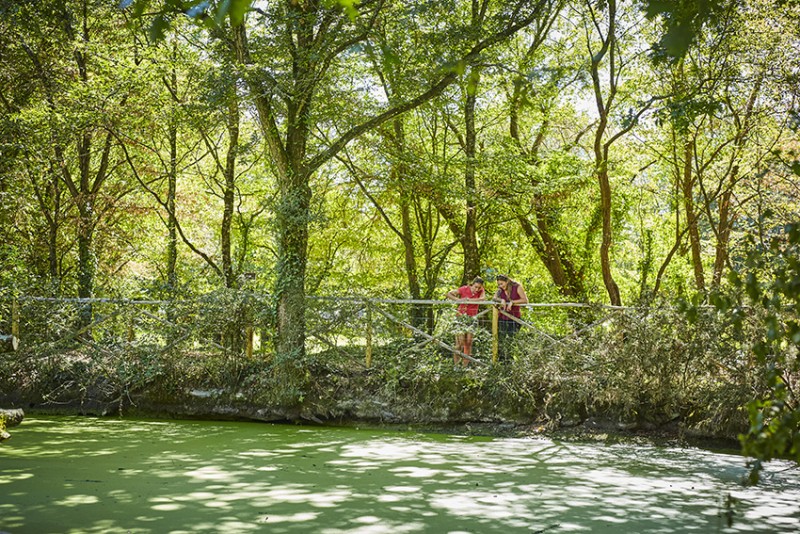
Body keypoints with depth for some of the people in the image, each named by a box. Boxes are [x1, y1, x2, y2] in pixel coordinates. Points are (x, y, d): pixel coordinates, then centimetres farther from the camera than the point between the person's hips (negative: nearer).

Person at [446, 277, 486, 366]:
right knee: (461, 340, -9)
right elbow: (449, 294, -9)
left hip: (472, 317, 2)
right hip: (461, 316, -2)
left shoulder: (481, 291, -6)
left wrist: (469, 299, -35)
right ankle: (456, 361, 4)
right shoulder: (464, 289, -11)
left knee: (469, 340, -2)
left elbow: (483, 298, -28)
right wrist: (458, 299, -25)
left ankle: (466, 362, 9)